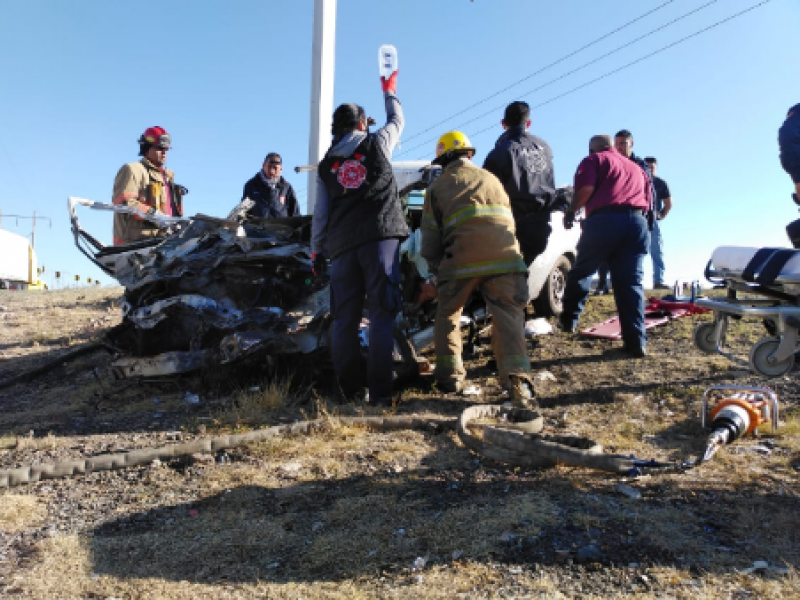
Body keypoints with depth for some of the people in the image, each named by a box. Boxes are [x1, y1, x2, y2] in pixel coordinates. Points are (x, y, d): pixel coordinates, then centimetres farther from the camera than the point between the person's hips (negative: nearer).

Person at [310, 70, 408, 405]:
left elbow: (320, 214, 14)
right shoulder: (377, 143, 11)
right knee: (382, 313, -6)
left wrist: (316, 252, 19)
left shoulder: (326, 165, 17)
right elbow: (397, 120, 31)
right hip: (381, 236, -3)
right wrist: (389, 90, 47)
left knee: (345, 318, 5)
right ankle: (380, 390, -11)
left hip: (342, 244, 3)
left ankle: (349, 390, 4)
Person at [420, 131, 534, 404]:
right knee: (508, 314, 2)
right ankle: (516, 377, -13)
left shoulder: (437, 187, 20)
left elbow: (430, 242, 14)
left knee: (448, 313, 16)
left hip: (462, 258, -2)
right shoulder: (491, 179, 29)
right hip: (505, 254, 2)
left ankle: (449, 374, 16)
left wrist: (439, 271, 28)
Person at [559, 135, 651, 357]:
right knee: (631, 282, 4)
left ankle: (568, 320, 22)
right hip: (638, 222, 5)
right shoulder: (637, 168, 33)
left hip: (605, 220, -5)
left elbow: (586, 188, -4)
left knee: (581, 272, 13)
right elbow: (647, 202, 26)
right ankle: (636, 342, -2)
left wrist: (571, 212, 8)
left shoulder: (594, 160, 14)